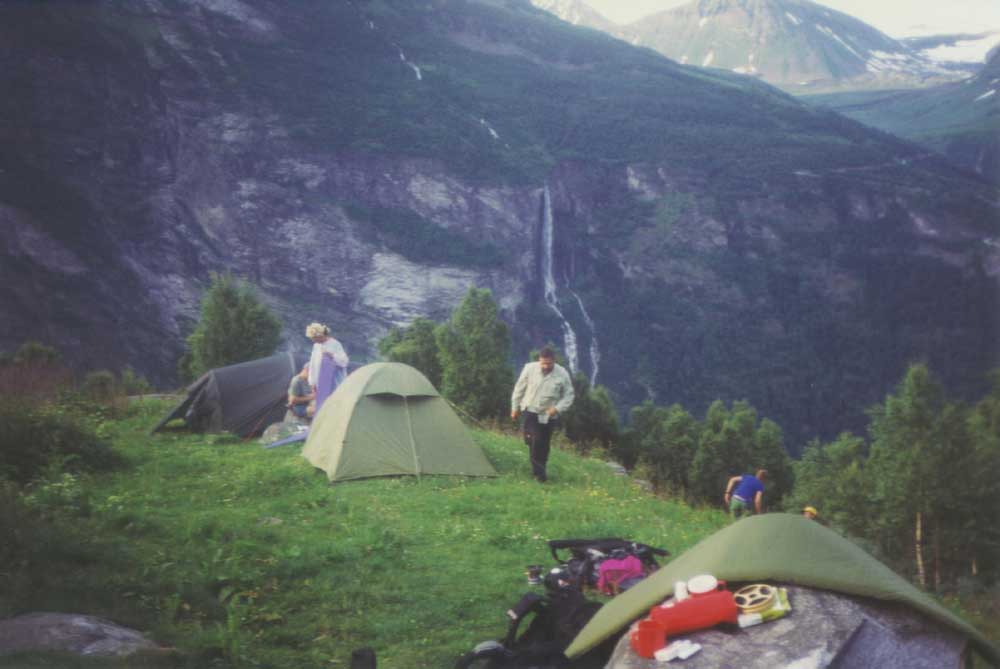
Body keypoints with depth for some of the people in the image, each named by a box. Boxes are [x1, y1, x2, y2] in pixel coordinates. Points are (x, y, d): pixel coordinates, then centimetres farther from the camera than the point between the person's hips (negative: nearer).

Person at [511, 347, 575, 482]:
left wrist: (557, 408, -18)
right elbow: (519, 389, 0)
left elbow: (568, 396, -3)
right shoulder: (530, 369, -12)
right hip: (531, 411, -1)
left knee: (544, 444, 9)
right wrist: (515, 408, 5)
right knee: (535, 440, -16)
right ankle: (539, 471, -7)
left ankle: (539, 470, 27)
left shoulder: (562, 374, -13)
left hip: (549, 415, 1)